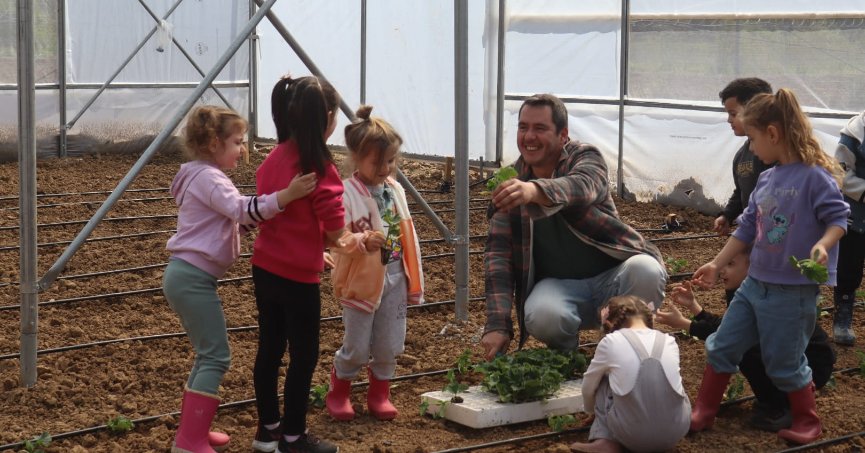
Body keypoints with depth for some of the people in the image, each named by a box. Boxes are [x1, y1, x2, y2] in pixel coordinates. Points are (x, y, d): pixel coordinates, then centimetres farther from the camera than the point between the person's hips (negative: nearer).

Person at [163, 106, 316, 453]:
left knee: (208, 354, 16)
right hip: (194, 278, -11)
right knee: (216, 356, -9)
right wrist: (285, 196, -39)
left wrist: (262, 214, 8)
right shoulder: (209, 178, -14)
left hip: (185, 275, 11)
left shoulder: (202, 177, 18)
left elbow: (234, 221, 21)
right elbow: (242, 210, -29)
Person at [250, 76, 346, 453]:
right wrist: (321, 241, 6)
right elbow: (334, 230, -17)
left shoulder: (273, 158, 4)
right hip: (297, 276, -7)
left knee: (269, 349, 16)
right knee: (303, 356, 6)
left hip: (264, 269, 7)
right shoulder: (319, 166, -18)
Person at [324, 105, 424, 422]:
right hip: (362, 279, -5)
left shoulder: (395, 190, 5)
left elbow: (407, 234, 12)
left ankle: (379, 393, 31)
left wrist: (414, 279, 13)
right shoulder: (346, 193, -15)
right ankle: (338, 393, 28)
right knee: (357, 347, 5)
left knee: (389, 345, 12)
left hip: (395, 277, 5)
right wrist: (364, 241, -40)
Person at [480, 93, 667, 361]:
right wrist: (497, 325, -19)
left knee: (647, 272, -33)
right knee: (542, 317, -34)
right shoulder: (510, 184, 2)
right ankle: (566, 355, 3)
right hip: (558, 284, 1)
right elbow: (497, 254, -5)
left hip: (611, 277, 0)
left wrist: (536, 191, -56)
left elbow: (581, 187, -32)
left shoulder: (585, 158, -6)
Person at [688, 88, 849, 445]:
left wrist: (823, 245, -35)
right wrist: (717, 264, 16)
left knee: (784, 363, 4)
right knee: (722, 347, 11)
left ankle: (807, 423, 25)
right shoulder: (766, 179, 8)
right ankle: (703, 413, 23)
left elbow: (839, 218, -16)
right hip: (755, 283, 8)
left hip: (793, 291, -8)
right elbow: (747, 228, 15)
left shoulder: (815, 177, -15)